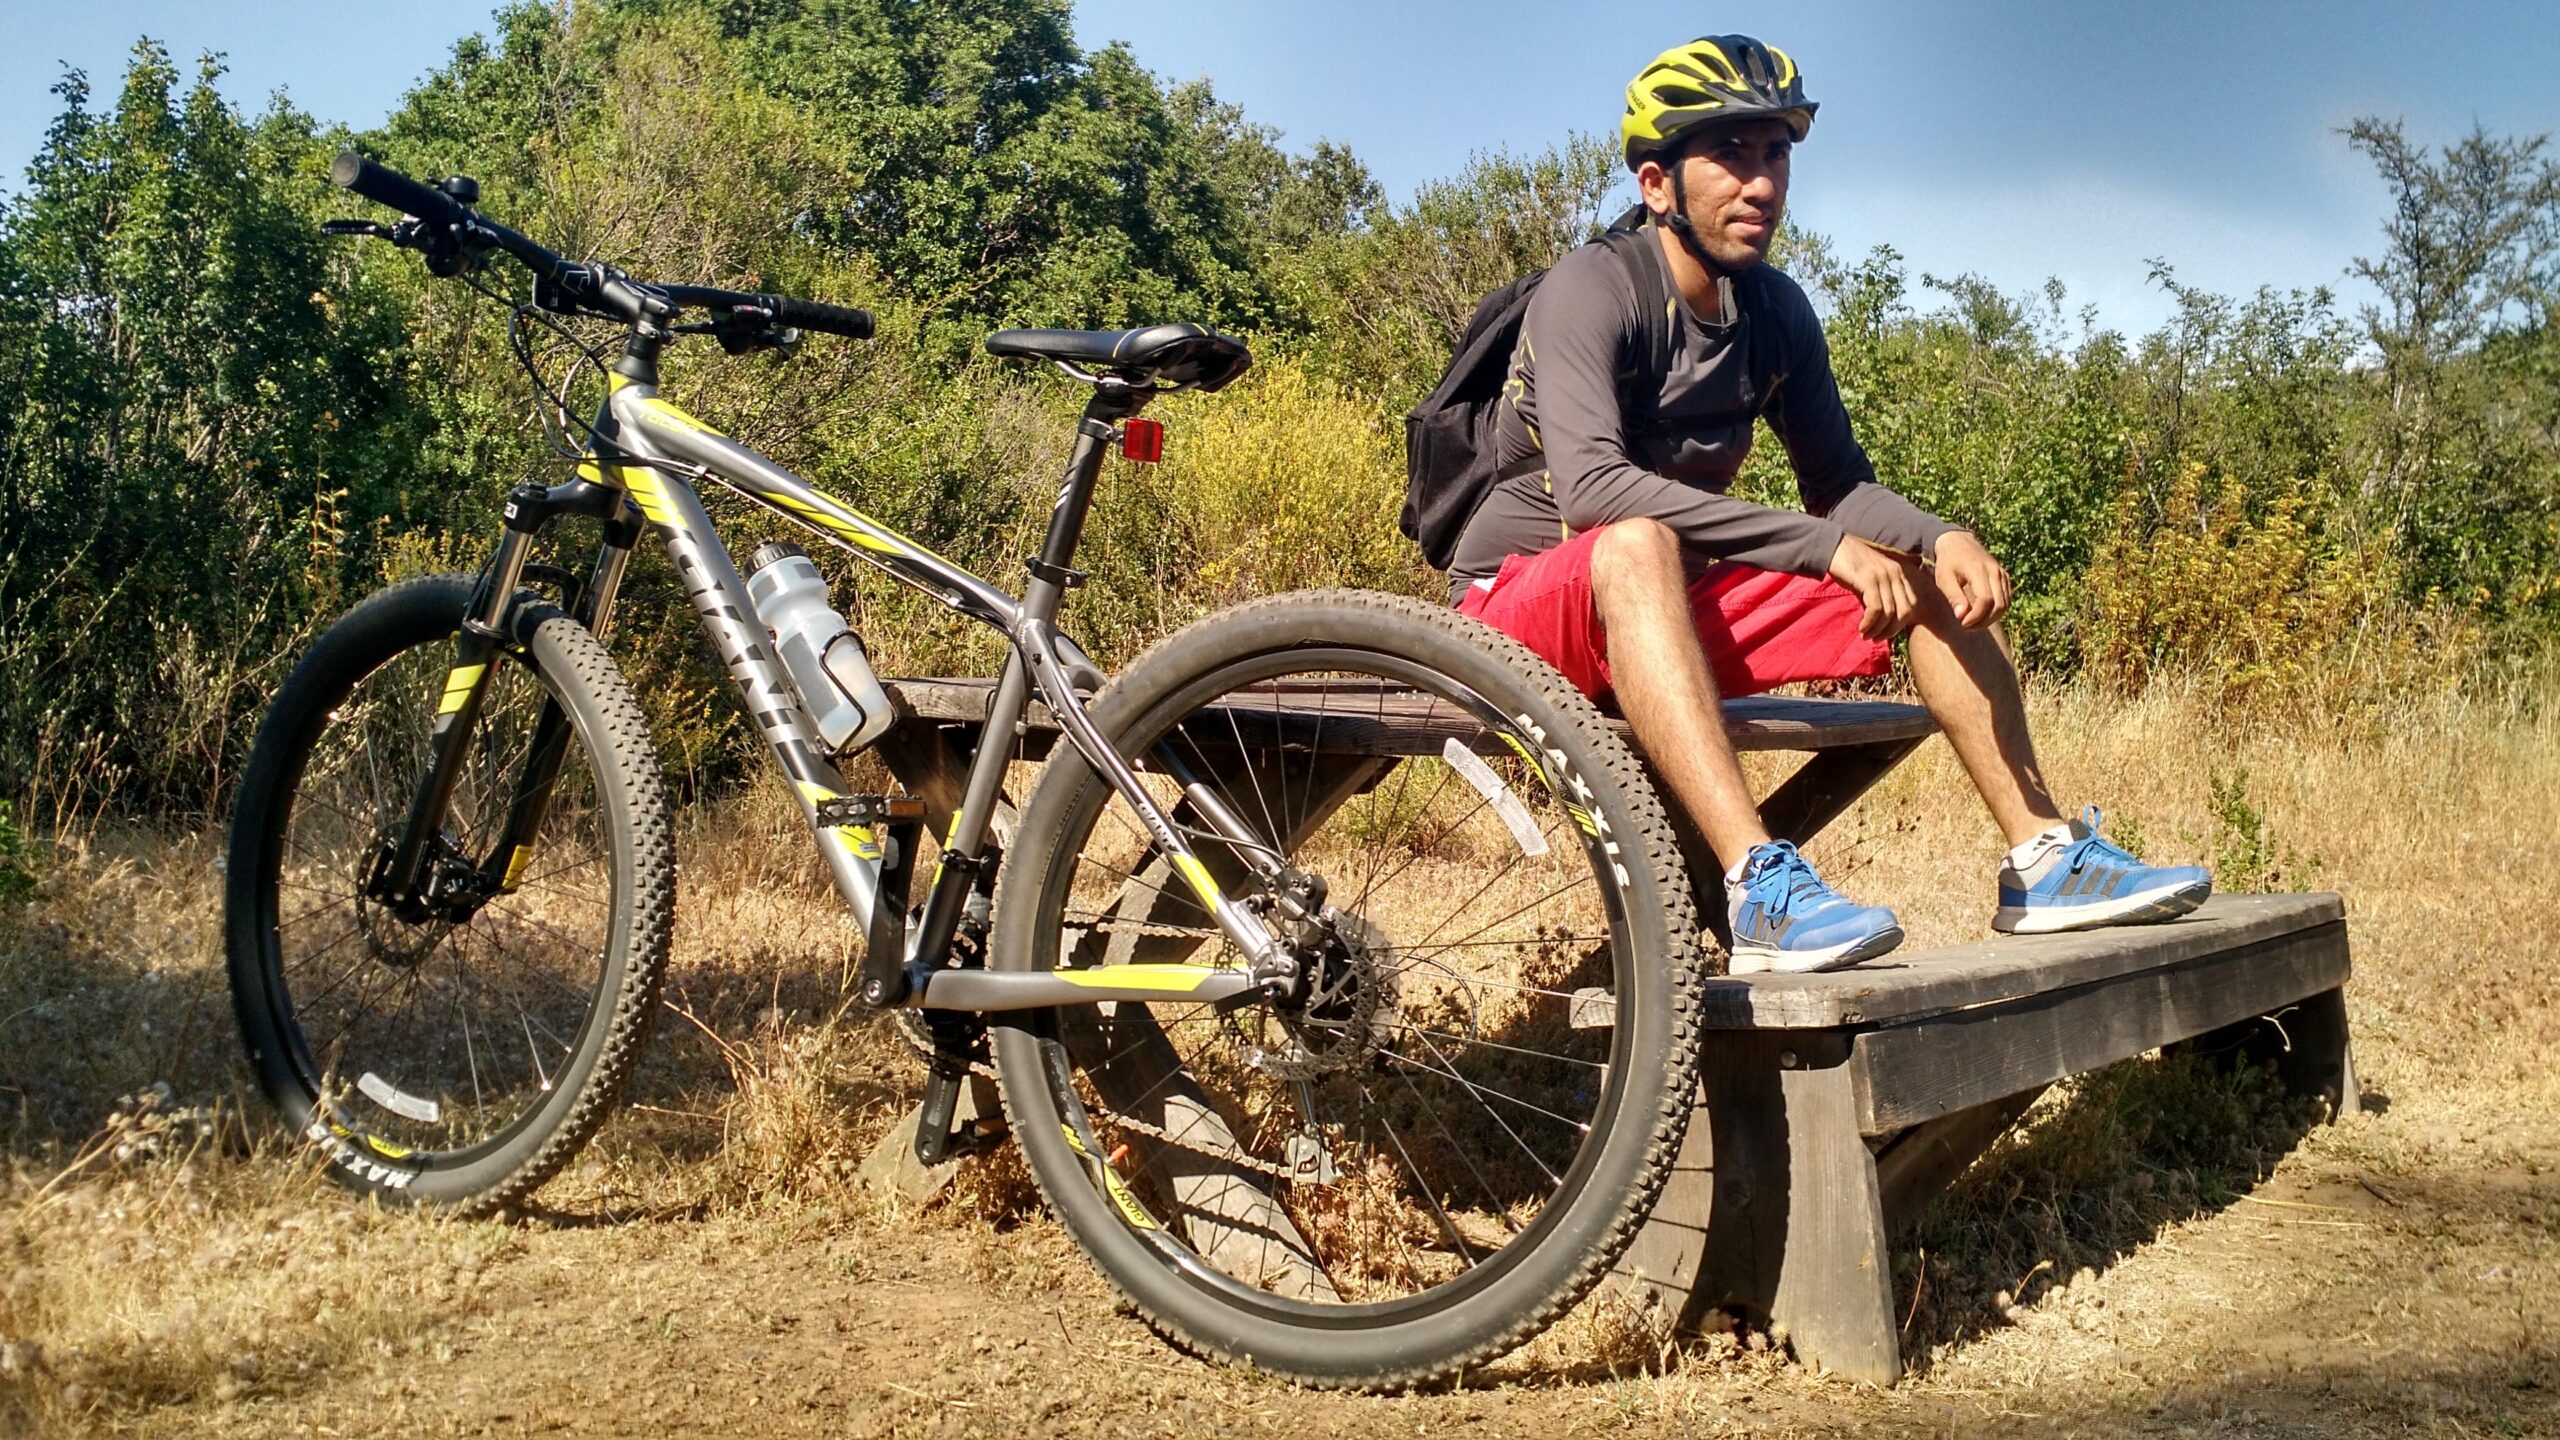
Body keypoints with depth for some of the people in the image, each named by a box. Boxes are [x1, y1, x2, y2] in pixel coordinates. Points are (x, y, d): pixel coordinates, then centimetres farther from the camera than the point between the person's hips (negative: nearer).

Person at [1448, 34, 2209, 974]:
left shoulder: (1777, 311, 2)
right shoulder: (1593, 291, -19)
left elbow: (1838, 485, 5)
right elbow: (1590, 484, -34)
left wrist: (1942, 539, -18)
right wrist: (1825, 547, -37)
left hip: (1681, 612, 7)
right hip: (1522, 605, -7)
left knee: (1933, 570, -4)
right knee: (1640, 545, -40)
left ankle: (2043, 859, -8)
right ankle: (1763, 889, -47)